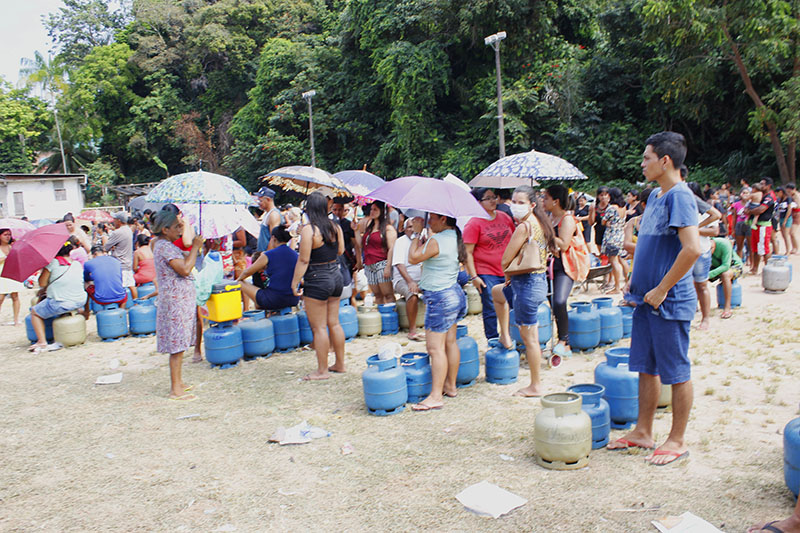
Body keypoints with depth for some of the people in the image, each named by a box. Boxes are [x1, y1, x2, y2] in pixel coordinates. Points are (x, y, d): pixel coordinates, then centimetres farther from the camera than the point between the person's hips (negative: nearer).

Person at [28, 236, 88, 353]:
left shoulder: (52, 263, -10)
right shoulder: (77, 264, 8)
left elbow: (42, 283, -6)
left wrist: (44, 268, 8)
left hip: (61, 304, -6)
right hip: (80, 302, 6)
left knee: (35, 312, 19)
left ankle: (42, 341, 6)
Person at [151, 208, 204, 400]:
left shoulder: (163, 244, 16)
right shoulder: (166, 247, -17)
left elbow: (183, 267, 21)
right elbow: (185, 269, -25)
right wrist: (195, 247, -15)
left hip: (179, 300, 11)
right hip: (176, 300, -11)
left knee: (178, 345, 15)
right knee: (177, 346, -6)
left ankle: (178, 382, 24)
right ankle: (175, 390, 0)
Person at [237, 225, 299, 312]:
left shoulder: (268, 255, -8)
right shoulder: (295, 255, 6)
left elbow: (247, 272, 5)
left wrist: (238, 279, 29)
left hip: (273, 301, -6)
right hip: (294, 300, 6)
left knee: (240, 284, 10)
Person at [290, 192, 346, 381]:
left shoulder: (308, 230, -17)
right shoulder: (335, 226, 3)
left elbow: (303, 260, -17)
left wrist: (295, 282, -10)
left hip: (317, 280, -7)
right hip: (336, 276, 7)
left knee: (319, 327, 1)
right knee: (334, 323, 16)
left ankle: (322, 370, 8)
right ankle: (340, 363, 25)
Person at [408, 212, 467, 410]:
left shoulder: (435, 241, -20)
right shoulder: (454, 237, 9)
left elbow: (413, 258, -13)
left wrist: (416, 239, 0)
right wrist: (423, 240, 11)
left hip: (439, 298, -10)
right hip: (454, 294, 10)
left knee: (435, 347, -7)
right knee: (450, 342, 16)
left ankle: (436, 396, -4)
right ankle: (451, 386, 27)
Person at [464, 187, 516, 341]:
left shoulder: (504, 217, 8)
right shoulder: (474, 223, -8)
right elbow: (467, 252, -10)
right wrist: (473, 276, -15)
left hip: (508, 271, 5)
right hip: (486, 274, -5)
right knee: (491, 310, 0)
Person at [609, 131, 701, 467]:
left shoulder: (679, 196, -16)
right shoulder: (655, 195, 12)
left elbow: (692, 249, -26)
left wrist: (661, 290, -20)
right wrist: (635, 281, 11)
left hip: (670, 302, -9)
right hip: (647, 299, 9)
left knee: (677, 372, 5)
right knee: (646, 367, 15)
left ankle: (677, 440, 19)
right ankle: (643, 432, 28)